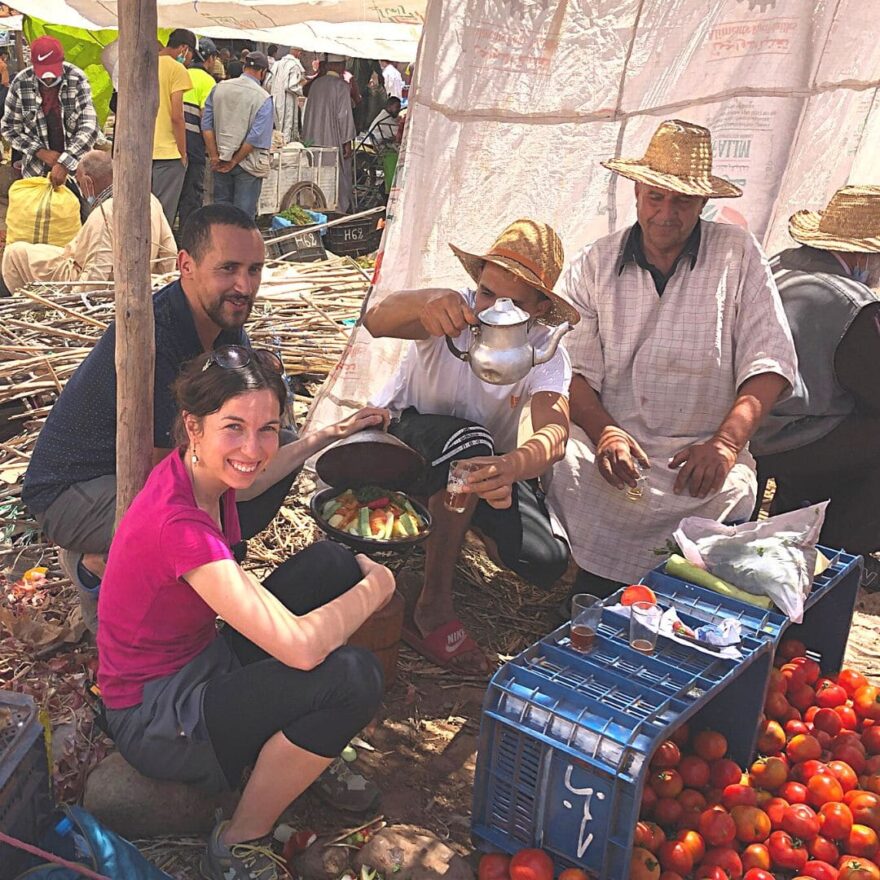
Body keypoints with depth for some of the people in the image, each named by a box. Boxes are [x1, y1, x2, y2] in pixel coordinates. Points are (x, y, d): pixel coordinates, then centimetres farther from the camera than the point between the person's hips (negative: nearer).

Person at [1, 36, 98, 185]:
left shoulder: (77, 80, -14)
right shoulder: (20, 84, -9)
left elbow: (89, 127, -21)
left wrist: (65, 163, -31)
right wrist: (40, 152, -15)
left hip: (75, 165, -1)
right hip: (36, 170, 1)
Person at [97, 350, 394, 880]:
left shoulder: (198, 471, -7)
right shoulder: (178, 523, -34)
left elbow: (244, 480, 23)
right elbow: (300, 647, -38)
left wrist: (328, 436, 23)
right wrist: (377, 585, -20)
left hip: (202, 659, 9)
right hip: (154, 720, -9)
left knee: (332, 562, -3)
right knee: (354, 675, -26)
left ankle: (309, 750, 12)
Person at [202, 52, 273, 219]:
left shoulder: (219, 88, 3)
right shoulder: (263, 99, -12)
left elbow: (206, 124, 1)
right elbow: (256, 137, -18)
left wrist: (214, 156, 1)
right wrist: (235, 161, -10)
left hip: (220, 162, 5)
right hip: (248, 163, -5)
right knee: (243, 214, 3)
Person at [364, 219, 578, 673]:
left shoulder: (548, 358, -18)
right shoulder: (452, 312, -23)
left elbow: (553, 434, -37)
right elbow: (376, 321, -43)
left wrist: (511, 466, -62)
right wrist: (425, 301, -68)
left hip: (490, 466, 3)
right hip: (401, 436, -3)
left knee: (545, 562, -18)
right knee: (468, 441, -39)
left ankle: (468, 525, 17)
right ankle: (433, 607, -25)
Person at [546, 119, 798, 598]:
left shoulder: (738, 254, 7)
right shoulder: (593, 264, 11)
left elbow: (768, 363, 1)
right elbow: (573, 366, 2)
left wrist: (725, 442, -14)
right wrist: (604, 432, -16)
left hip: (700, 455, -1)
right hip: (610, 442, 1)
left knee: (731, 492, -24)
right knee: (561, 465, -22)